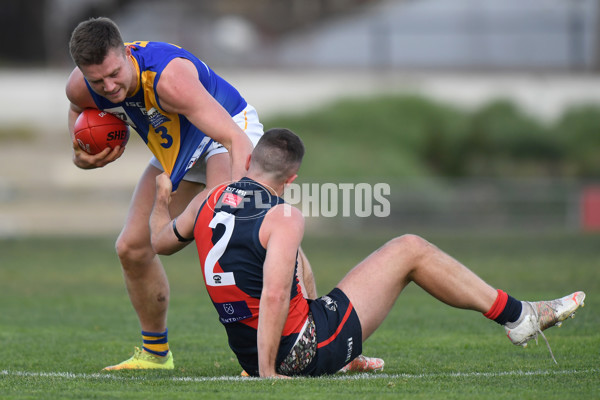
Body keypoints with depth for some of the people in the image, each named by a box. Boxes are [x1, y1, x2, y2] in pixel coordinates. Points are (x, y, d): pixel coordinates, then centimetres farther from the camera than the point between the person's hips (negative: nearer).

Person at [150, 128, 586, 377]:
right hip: (303, 350, -7)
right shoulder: (285, 217, -18)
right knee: (410, 250, 3)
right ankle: (518, 316, 11)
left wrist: (162, 198, 38)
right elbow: (274, 296, -30)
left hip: (248, 349, 7)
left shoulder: (211, 201, 3)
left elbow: (160, 241, 20)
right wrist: (267, 372, -27)